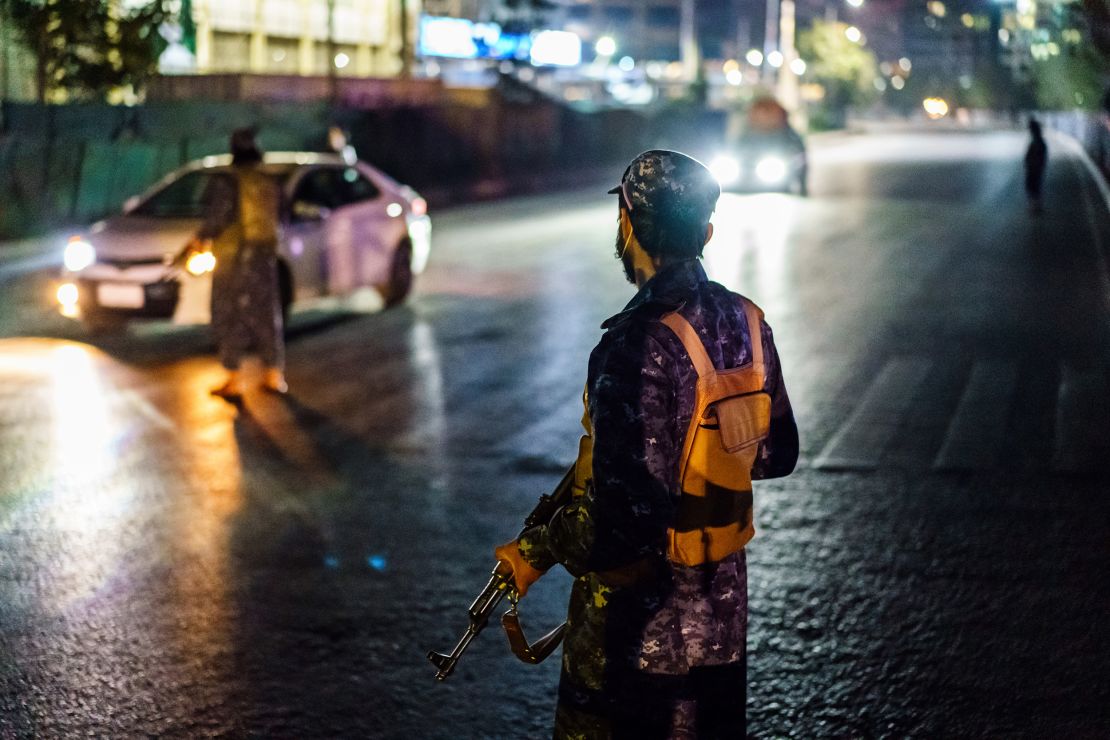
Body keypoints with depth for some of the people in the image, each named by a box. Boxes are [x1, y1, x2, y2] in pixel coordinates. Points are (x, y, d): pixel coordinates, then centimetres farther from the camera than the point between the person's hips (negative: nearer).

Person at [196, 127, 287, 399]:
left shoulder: (224, 182, -11)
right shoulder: (269, 183, 5)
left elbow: (219, 216, -19)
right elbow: (279, 216, 13)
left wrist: (202, 237, -3)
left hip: (232, 258, -5)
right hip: (265, 256, 5)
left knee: (230, 318, 1)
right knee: (266, 315, 13)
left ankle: (234, 379, -1)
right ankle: (274, 374, 17)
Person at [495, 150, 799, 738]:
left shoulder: (637, 346, -25)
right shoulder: (747, 322, -1)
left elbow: (629, 506, -28)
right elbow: (777, 455, 10)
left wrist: (538, 551, -15)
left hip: (637, 623, -7)